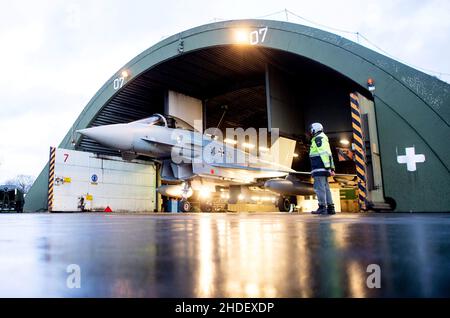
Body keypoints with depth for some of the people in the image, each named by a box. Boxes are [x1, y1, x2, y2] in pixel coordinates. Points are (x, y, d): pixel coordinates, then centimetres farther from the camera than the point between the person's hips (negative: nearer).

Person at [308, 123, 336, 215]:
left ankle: (322, 207, -12)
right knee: (325, 188, 9)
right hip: (323, 168, 10)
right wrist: (332, 168, 21)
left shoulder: (318, 139, -7)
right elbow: (329, 154, 24)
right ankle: (330, 208, 9)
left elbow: (324, 153, -19)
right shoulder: (324, 139, 25)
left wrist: (327, 166, -24)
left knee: (319, 187, -10)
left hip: (319, 168, -10)